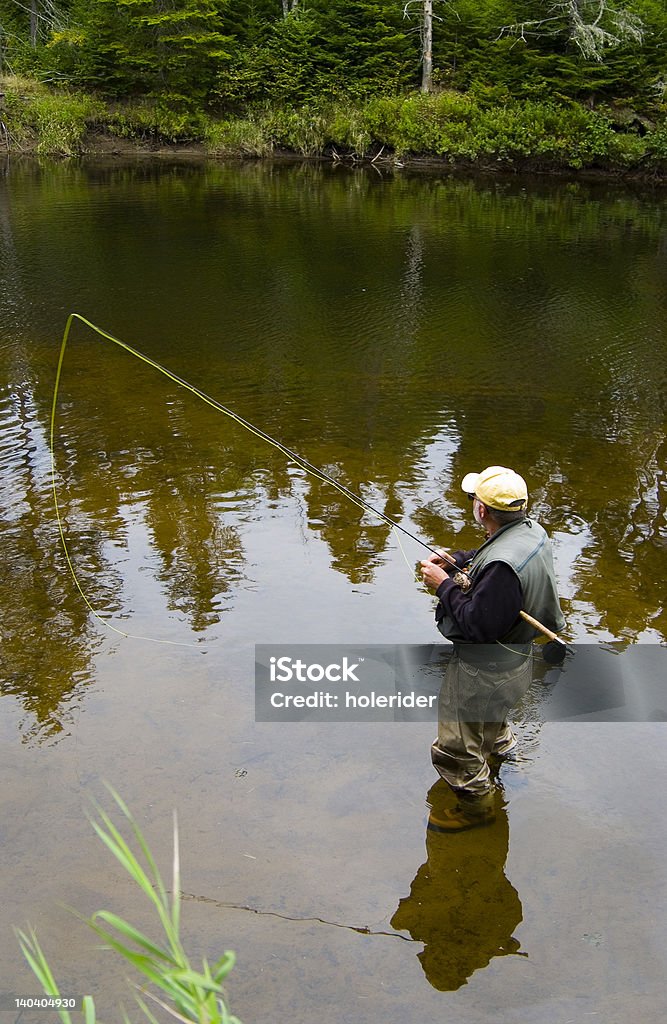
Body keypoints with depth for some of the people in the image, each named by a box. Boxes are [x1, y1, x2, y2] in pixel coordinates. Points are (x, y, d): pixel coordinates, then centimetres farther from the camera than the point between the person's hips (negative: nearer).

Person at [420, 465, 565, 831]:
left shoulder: (502, 565, -38)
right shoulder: (532, 531, -8)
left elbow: (479, 625, -31)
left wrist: (444, 585, -22)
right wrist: (456, 560, -2)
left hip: (485, 669, -10)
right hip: (514, 654, 10)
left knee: (456, 747, 11)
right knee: (488, 713, 39)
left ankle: (477, 804, 31)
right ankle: (501, 742, 65)